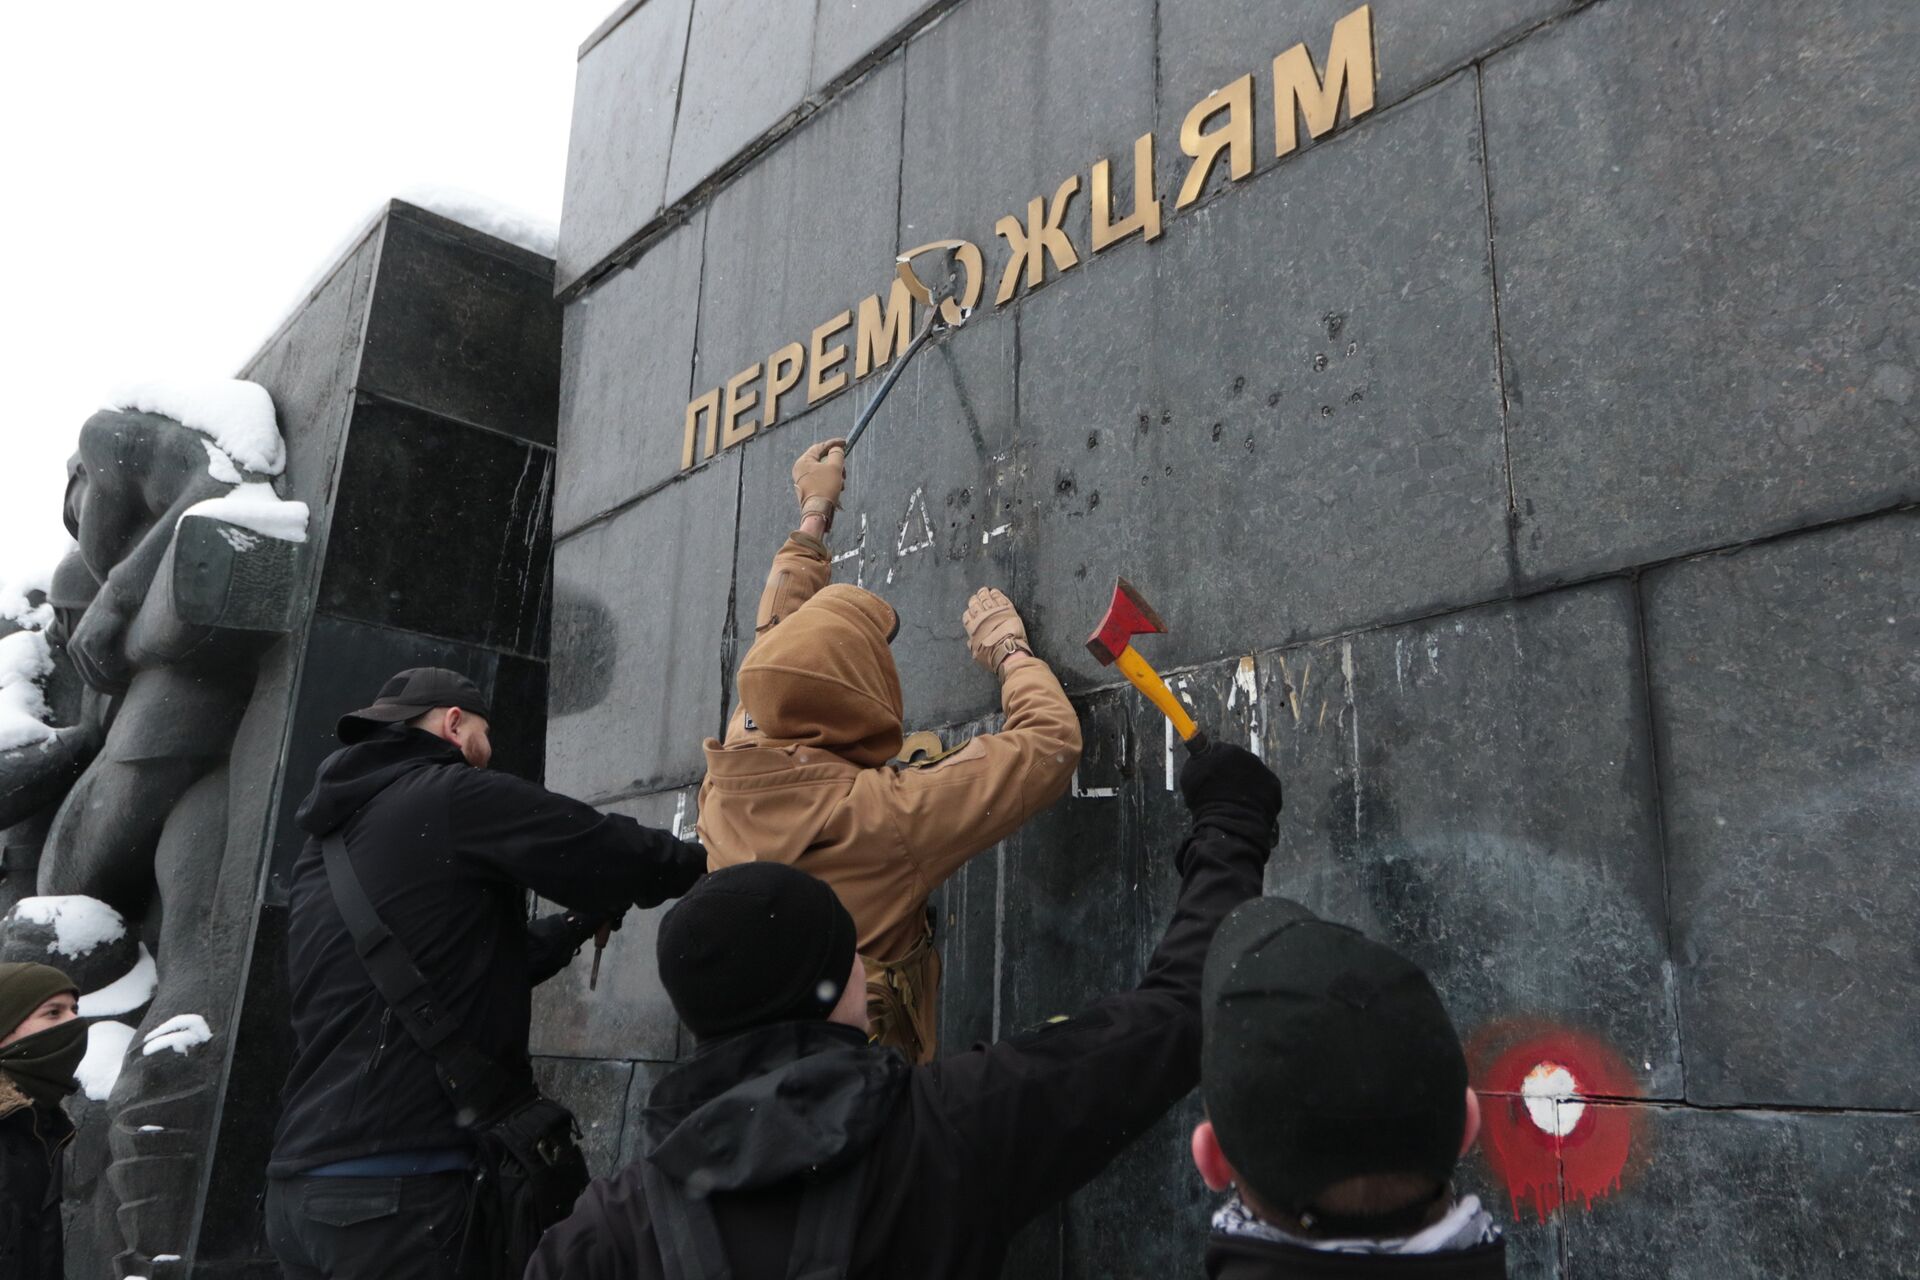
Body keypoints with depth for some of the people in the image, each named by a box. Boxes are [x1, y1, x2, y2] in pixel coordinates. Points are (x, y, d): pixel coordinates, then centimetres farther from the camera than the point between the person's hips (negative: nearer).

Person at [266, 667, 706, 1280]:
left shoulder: (325, 848, 17)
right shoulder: (454, 797, -8)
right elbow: (614, 851, -6)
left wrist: (590, 916, 26)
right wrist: (704, 860, 13)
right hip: (402, 1190, -9)